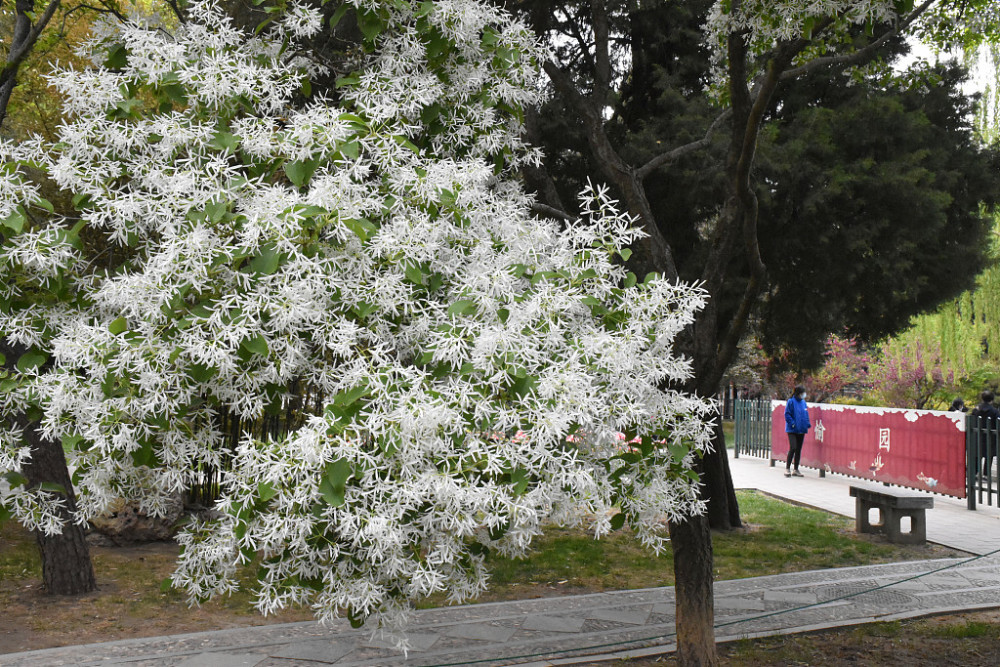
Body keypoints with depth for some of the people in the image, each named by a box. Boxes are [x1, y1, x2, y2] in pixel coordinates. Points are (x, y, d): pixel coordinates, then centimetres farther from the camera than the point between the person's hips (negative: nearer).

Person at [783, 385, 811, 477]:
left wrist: (808, 423, 3)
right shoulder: (791, 402, -8)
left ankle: (796, 470, 18)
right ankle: (787, 468, -5)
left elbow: (806, 414, 18)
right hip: (792, 430, -6)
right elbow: (787, 414, -9)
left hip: (801, 430, 6)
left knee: (798, 450, 9)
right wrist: (792, 423, -18)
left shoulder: (803, 402, 10)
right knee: (793, 448, -15)